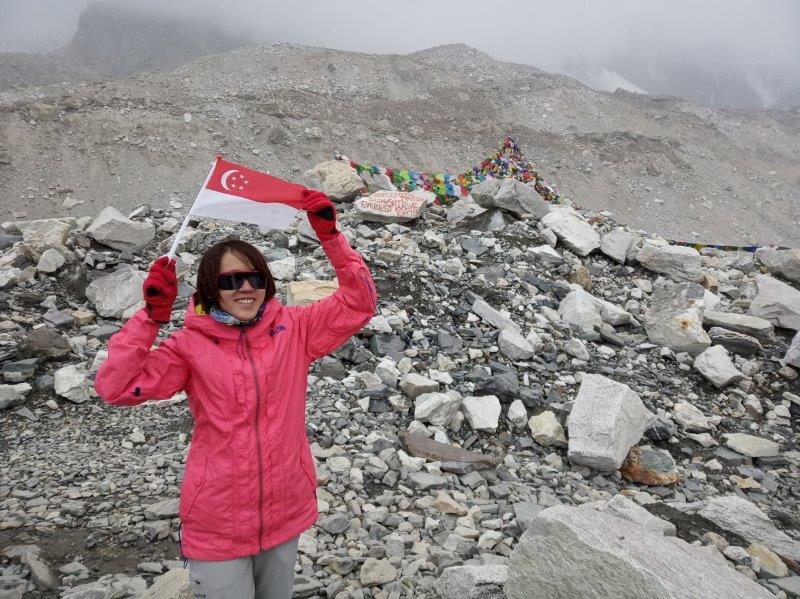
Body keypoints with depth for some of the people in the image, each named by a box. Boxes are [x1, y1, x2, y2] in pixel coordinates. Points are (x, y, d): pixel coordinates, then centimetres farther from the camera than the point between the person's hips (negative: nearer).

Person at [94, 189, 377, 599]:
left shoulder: (292, 329, -4)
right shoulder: (191, 345, -8)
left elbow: (360, 302, -7)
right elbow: (115, 387, -13)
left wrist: (330, 236, -15)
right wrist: (151, 315, -21)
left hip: (285, 511, 3)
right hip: (217, 524, -2)